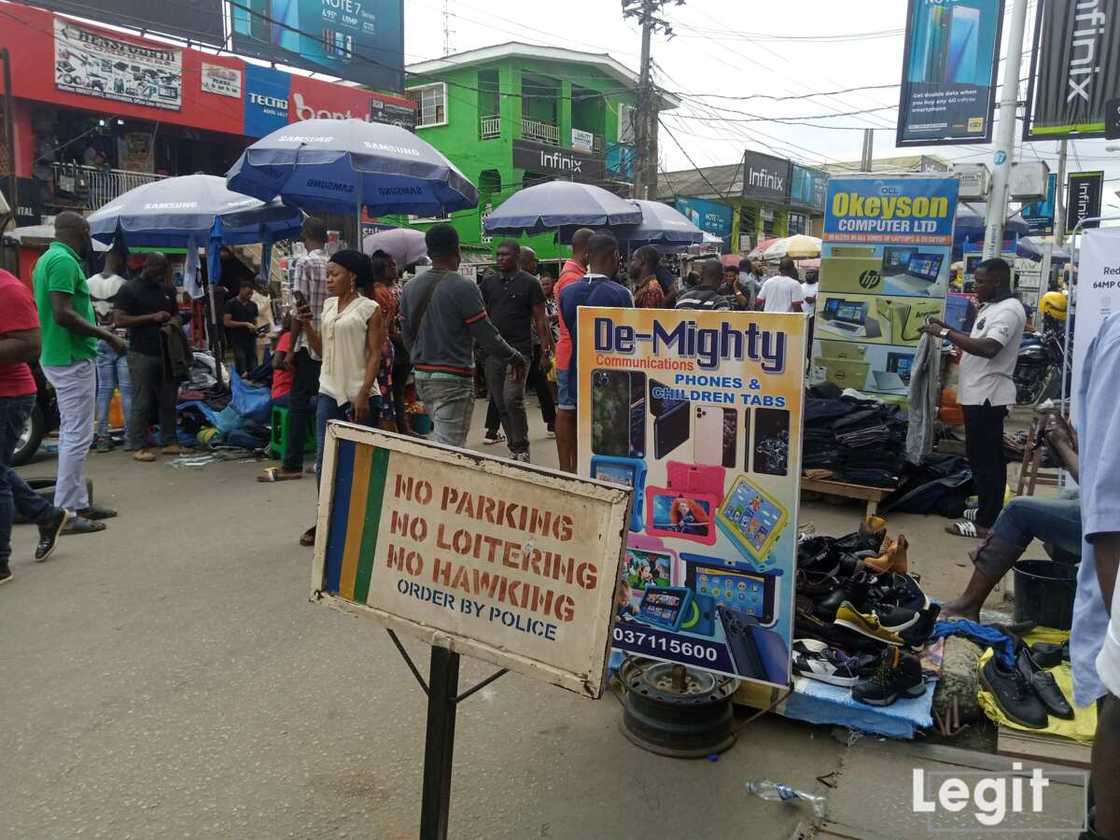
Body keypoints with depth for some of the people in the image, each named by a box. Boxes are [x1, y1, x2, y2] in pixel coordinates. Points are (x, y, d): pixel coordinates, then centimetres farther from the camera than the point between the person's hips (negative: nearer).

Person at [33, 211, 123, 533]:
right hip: (72, 359, -10)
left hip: (60, 357, 10)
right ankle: (66, 513, -2)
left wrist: (99, 330, 22)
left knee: (72, 433, 14)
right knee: (77, 435, -6)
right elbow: (64, 314, -24)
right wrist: (107, 336, -16)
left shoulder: (48, 258, 15)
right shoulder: (64, 261, -16)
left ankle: (78, 502, 22)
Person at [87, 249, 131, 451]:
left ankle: (102, 437, 7)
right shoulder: (123, 285, -11)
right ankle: (130, 435, 1)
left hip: (99, 342, 5)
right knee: (127, 390, 0)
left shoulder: (89, 283, 3)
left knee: (103, 391, 7)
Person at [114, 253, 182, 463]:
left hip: (167, 353, 6)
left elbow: (176, 314, 29)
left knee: (168, 401, 8)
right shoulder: (129, 289, -2)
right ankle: (139, 446, 1)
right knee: (142, 403, -4)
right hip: (142, 354, -6)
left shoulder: (167, 290, 16)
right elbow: (119, 319, -11)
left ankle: (169, 442, 15)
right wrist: (152, 317, -17)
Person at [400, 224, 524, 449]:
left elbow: (407, 334, 13)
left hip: (421, 374, 7)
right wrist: (515, 359, 3)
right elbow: (486, 335, -12)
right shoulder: (464, 288, -13)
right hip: (453, 379, -7)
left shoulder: (410, 287, 7)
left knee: (438, 438, 20)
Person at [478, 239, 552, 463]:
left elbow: (540, 320, -1)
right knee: (500, 403, 8)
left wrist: (546, 350, -8)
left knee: (512, 399, -18)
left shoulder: (529, 283, 0)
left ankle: (522, 449, -4)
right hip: (493, 350, 5)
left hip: (519, 350, -5)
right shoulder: (489, 283, 12)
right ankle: (514, 448, 20)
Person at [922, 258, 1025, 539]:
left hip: (988, 396, -10)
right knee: (988, 457, 16)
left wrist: (946, 334, -25)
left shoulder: (1009, 311, -16)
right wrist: (947, 328, 11)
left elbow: (988, 348, -29)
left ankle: (986, 522, -1)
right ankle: (989, 512, 26)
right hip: (980, 394, 10)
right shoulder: (992, 307, 16)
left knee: (985, 458, -6)